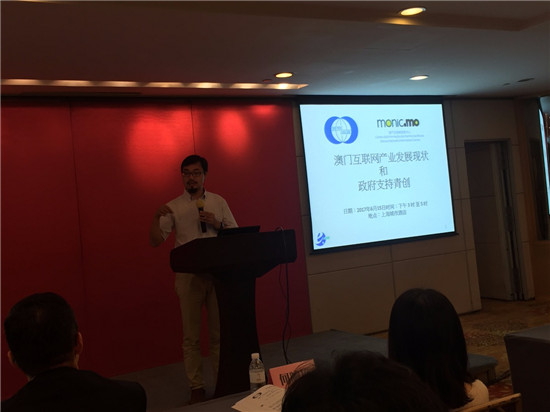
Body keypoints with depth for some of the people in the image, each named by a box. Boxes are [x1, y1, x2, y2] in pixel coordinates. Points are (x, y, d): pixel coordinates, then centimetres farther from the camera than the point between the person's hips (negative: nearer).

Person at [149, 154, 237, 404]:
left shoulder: (219, 202, 8)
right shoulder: (173, 207, 3)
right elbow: (156, 241, -3)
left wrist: (216, 224, -10)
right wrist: (156, 218, -19)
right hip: (188, 276, -1)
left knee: (220, 331, 9)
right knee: (192, 335, 5)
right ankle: (196, 387, 14)